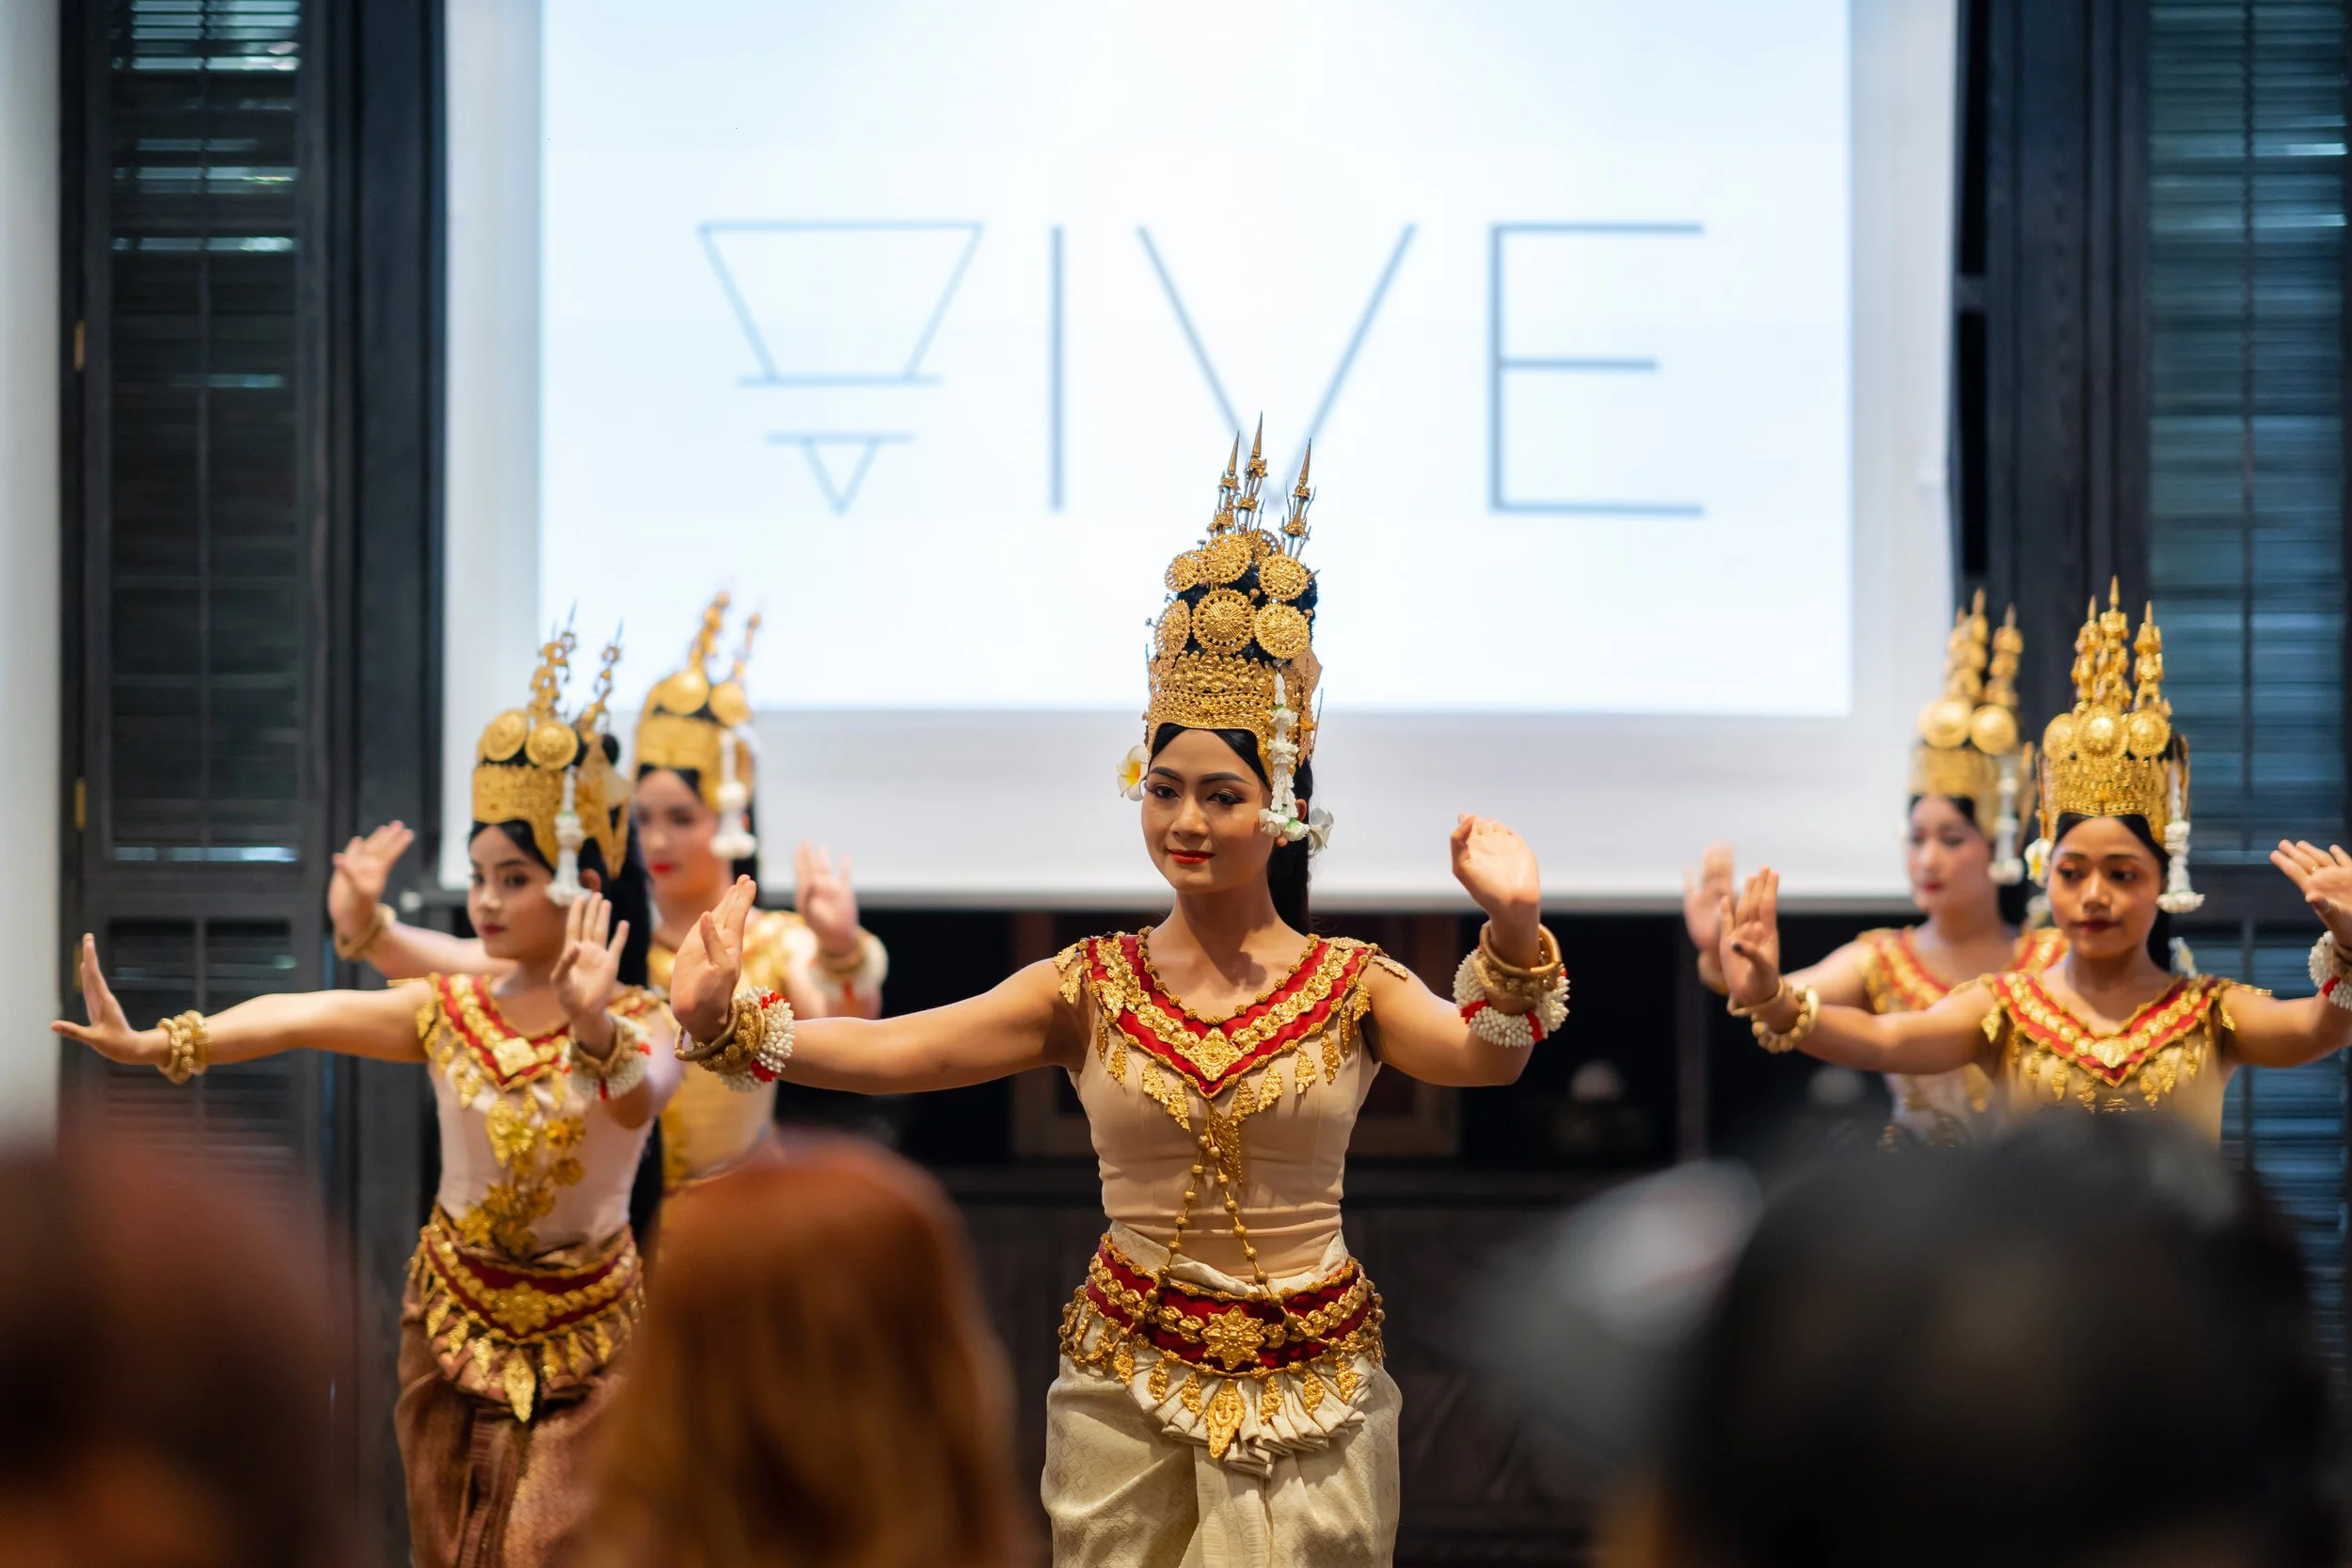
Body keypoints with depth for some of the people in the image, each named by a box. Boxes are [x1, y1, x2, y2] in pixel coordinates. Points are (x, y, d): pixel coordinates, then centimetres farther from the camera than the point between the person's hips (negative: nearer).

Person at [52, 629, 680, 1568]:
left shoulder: (639, 1023, -11)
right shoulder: (449, 1012, -2)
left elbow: (638, 1100, -34)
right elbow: (297, 1019, -16)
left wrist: (593, 1029, -56)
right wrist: (149, 1045, -29)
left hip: (585, 1334, -3)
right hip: (454, 1315, 4)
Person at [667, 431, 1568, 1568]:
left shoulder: (1354, 989, -4)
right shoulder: (1091, 991, -2)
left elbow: (1485, 1053, -23)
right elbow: (885, 1053, -10)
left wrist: (1513, 935, -42)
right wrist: (724, 1024, -24)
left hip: (1307, 1388, -1)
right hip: (1131, 1386, 1)